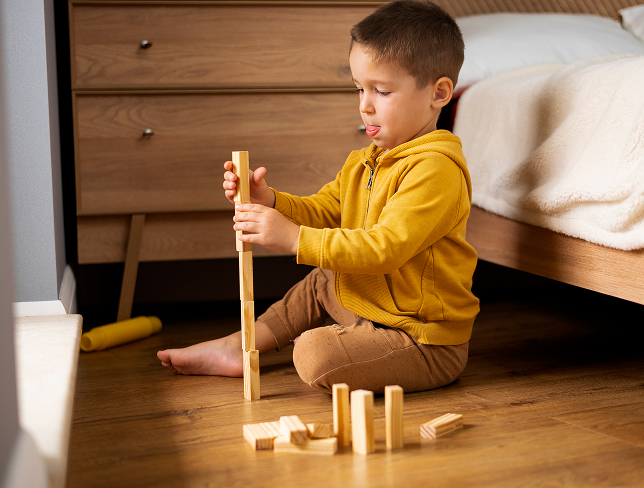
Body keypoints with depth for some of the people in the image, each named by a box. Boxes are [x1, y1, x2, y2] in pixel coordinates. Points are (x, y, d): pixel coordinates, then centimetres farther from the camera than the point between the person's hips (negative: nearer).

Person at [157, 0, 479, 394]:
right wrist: (269, 200, -6)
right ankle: (236, 346, 28)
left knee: (316, 357, -28)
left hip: (425, 342, -10)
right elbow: (321, 211, 13)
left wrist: (294, 239, -29)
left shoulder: (436, 169, -23)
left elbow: (383, 248, -30)